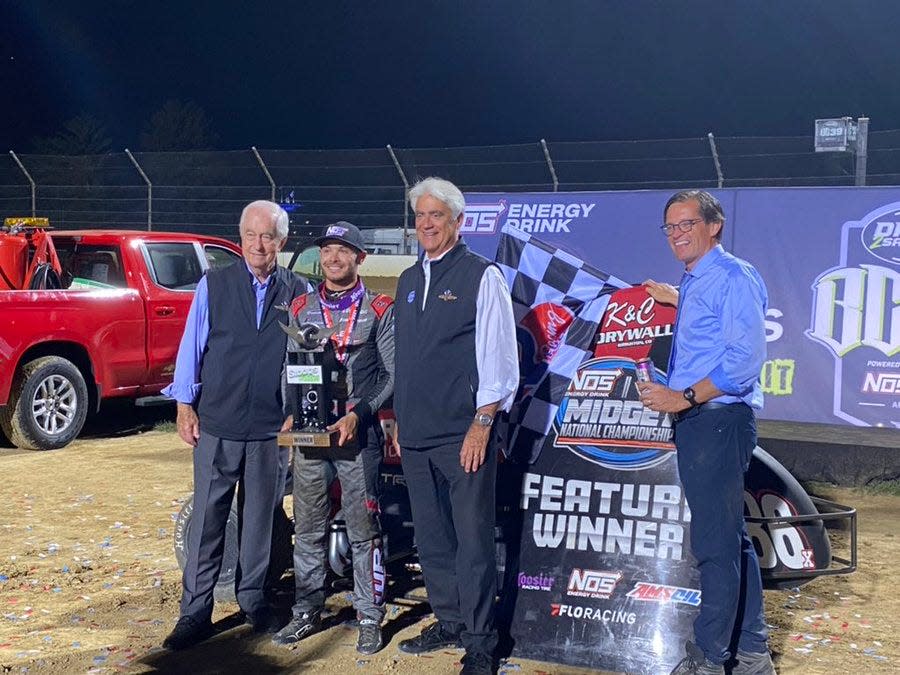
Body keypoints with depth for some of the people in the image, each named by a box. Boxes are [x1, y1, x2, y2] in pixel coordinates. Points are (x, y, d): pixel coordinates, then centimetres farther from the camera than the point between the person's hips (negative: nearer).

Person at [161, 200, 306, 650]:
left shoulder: (299, 292, 4)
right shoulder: (214, 285, 2)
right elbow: (192, 344, 3)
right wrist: (184, 404, 0)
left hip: (272, 427, 1)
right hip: (217, 423, -1)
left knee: (260, 517, 11)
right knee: (207, 518, 1)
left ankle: (253, 600, 26)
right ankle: (195, 611, 9)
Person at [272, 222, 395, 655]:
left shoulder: (379, 310, 2)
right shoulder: (301, 308, 11)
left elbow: (392, 374, -2)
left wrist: (358, 415, -13)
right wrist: (291, 413, -3)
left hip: (358, 434, -3)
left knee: (363, 530, 1)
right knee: (308, 529, 9)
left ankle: (369, 618, 9)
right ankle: (307, 612, 20)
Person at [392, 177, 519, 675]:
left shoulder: (482, 276, -5)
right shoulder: (409, 280, 15)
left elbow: (499, 356, -10)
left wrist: (482, 424, -14)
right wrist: (399, 420, 17)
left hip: (463, 434, -7)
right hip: (415, 436, 7)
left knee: (473, 540, -2)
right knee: (431, 538, 14)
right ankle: (448, 624, 28)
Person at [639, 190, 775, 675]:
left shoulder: (734, 278, -13)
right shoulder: (693, 283, 16)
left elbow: (745, 360, -22)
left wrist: (683, 398, -23)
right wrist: (673, 299, 39)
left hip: (719, 421, -10)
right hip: (695, 421, 10)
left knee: (716, 543, -4)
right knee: (730, 539, 16)